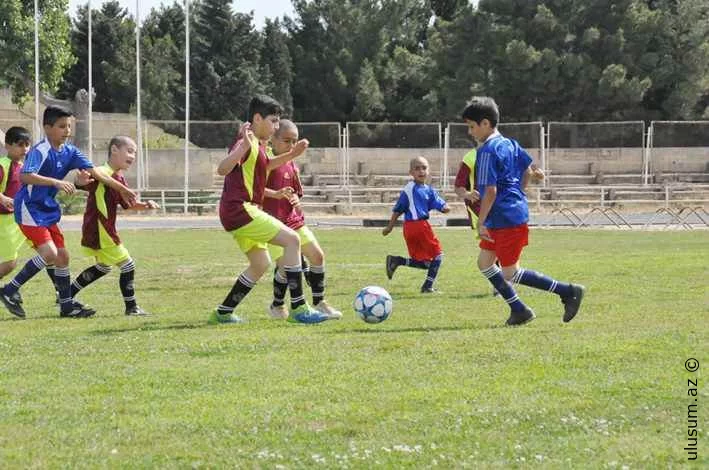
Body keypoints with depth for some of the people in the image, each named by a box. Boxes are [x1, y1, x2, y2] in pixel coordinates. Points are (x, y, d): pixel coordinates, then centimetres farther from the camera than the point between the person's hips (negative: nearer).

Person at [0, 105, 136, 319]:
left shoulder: (69, 151, 4)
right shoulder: (39, 151, -20)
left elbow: (94, 173, 9)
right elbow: (25, 176, -35)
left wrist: (121, 188, 7)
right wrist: (57, 182, -42)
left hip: (48, 211, 9)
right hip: (29, 209, -9)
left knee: (62, 255, 8)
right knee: (49, 253, -20)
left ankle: (67, 305, 17)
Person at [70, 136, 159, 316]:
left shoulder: (119, 178, 13)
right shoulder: (102, 173, -17)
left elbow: (127, 204, 20)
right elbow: (80, 183, -27)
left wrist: (145, 205, 3)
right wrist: (83, 178, -50)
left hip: (102, 232, 11)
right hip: (99, 232, -11)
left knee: (103, 267, 26)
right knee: (128, 265, -5)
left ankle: (67, 296, 32)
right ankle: (131, 308, 4)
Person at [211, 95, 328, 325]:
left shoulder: (258, 144, 16)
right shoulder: (247, 143, -14)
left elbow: (265, 165, 37)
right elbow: (222, 169, -28)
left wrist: (290, 155, 24)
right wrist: (243, 146, -42)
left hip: (240, 212, 11)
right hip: (240, 209, -11)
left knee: (261, 264, 19)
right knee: (292, 239, -15)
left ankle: (223, 313, 23)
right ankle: (298, 309, -17)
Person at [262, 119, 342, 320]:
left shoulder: (292, 165, 12)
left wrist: (296, 200, -4)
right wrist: (275, 194, -30)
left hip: (294, 220, 7)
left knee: (317, 256, 4)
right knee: (285, 264, -13)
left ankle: (319, 303, 15)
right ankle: (277, 306, 10)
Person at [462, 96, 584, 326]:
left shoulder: (487, 151, -17)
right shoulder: (508, 144, 11)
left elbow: (490, 191, -21)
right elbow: (527, 170, 22)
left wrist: (481, 223, -17)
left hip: (506, 218, -10)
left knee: (510, 273, -4)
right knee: (484, 262, 15)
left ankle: (568, 292, -6)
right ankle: (518, 309, 16)